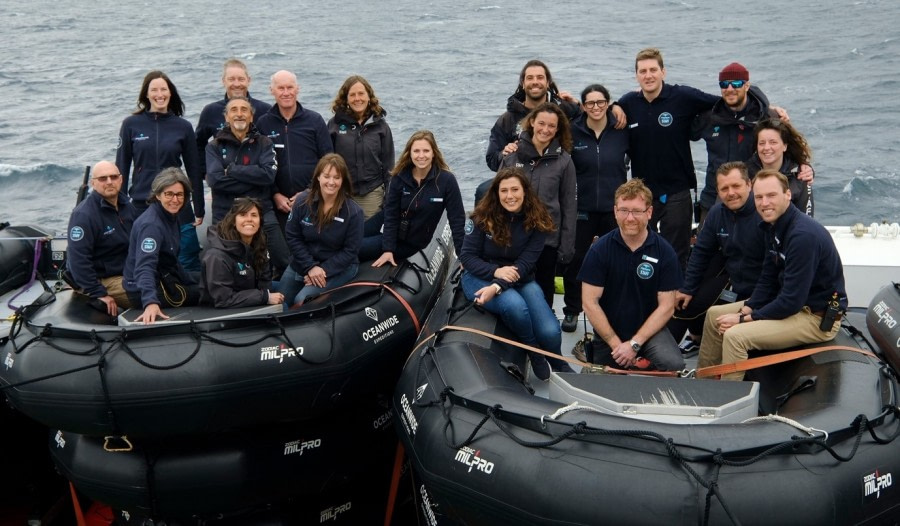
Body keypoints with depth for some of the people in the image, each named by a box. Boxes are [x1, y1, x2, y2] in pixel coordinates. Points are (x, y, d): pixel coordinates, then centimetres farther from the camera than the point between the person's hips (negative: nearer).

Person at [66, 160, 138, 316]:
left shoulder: (127, 205, 8)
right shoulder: (83, 215, -18)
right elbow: (78, 260, -23)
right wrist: (99, 294, -25)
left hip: (125, 273, 9)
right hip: (102, 280, -9)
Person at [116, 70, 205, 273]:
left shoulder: (183, 127, 4)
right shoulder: (131, 124, 2)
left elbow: (194, 171, 8)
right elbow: (121, 167, 6)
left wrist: (199, 210, 7)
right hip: (141, 206, 0)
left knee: (189, 264, -1)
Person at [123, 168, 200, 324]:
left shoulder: (170, 216, 3)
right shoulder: (151, 224, -25)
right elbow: (145, 266, -37)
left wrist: (194, 284, 16)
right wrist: (151, 302, -51)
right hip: (145, 291, -9)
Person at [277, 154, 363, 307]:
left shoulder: (354, 212, -17)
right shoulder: (302, 201, -10)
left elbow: (350, 250, -13)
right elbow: (293, 237, -6)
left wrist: (323, 270, -21)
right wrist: (310, 267, -16)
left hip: (338, 267, -4)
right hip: (302, 263, 4)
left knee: (302, 300, -23)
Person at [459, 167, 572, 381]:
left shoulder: (537, 221, -6)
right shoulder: (482, 217, -8)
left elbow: (525, 264, -13)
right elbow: (466, 256, -7)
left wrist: (498, 287, -30)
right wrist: (495, 271, -26)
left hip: (521, 281, 2)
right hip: (481, 277, -1)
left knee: (550, 332, -22)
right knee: (515, 305, -36)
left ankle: (559, 364, 14)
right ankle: (537, 357, -8)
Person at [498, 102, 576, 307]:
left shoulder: (563, 161, -2)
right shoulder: (513, 154, 1)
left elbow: (569, 206, 0)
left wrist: (567, 245, -3)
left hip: (548, 238, -1)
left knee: (543, 294, 12)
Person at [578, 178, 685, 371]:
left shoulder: (665, 252, -8)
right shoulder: (599, 250, -9)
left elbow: (666, 306, -8)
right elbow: (589, 303, -10)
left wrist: (634, 344, -15)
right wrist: (616, 344, -13)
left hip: (649, 329, -1)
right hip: (608, 334, 1)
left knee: (674, 365, -27)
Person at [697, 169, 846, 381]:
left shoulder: (803, 235, -26)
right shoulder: (773, 225, 3)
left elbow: (792, 301, -26)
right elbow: (768, 279, 12)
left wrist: (745, 318, -17)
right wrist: (747, 309, -3)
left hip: (819, 317, -10)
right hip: (790, 301, 10)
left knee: (735, 336, -25)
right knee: (715, 314, 12)